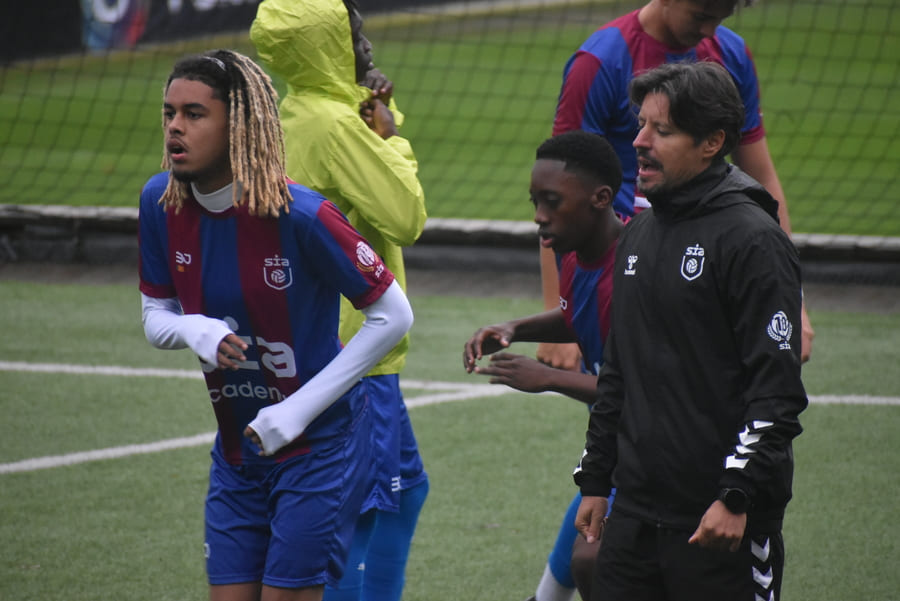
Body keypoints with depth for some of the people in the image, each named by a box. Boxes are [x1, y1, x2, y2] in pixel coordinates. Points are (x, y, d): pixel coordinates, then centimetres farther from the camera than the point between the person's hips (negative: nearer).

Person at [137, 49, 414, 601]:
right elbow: (155, 317, 8)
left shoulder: (300, 215, -21)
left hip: (319, 447, -5)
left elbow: (393, 316, -15)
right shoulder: (160, 203, -4)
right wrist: (195, 331, -18)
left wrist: (298, 410, -16)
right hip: (237, 448, 5)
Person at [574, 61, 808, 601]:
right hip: (635, 513, 7)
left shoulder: (753, 239, -10)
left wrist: (737, 499, -20)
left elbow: (778, 388, -15)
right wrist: (595, 481, 20)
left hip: (725, 522, -7)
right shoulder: (639, 235, 15)